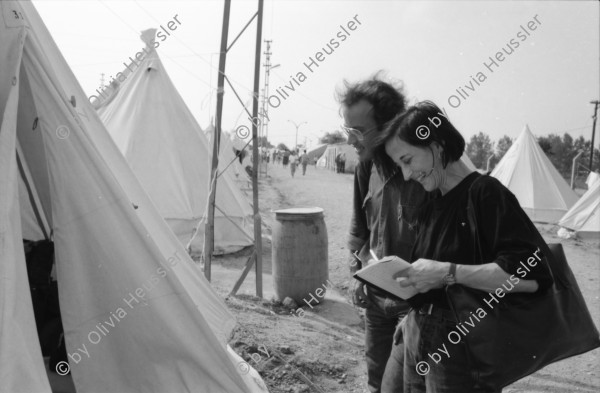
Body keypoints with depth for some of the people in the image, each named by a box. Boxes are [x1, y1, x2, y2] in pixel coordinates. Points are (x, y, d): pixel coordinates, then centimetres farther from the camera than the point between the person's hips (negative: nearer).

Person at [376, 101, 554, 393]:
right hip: (413, 334, 7)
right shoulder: (429, 205, 12)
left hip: (461, 346, -7)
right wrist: (395, 277, 2)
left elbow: (530, 275, -24)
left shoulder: (484, 193, -12)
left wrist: (447, 273, -25)